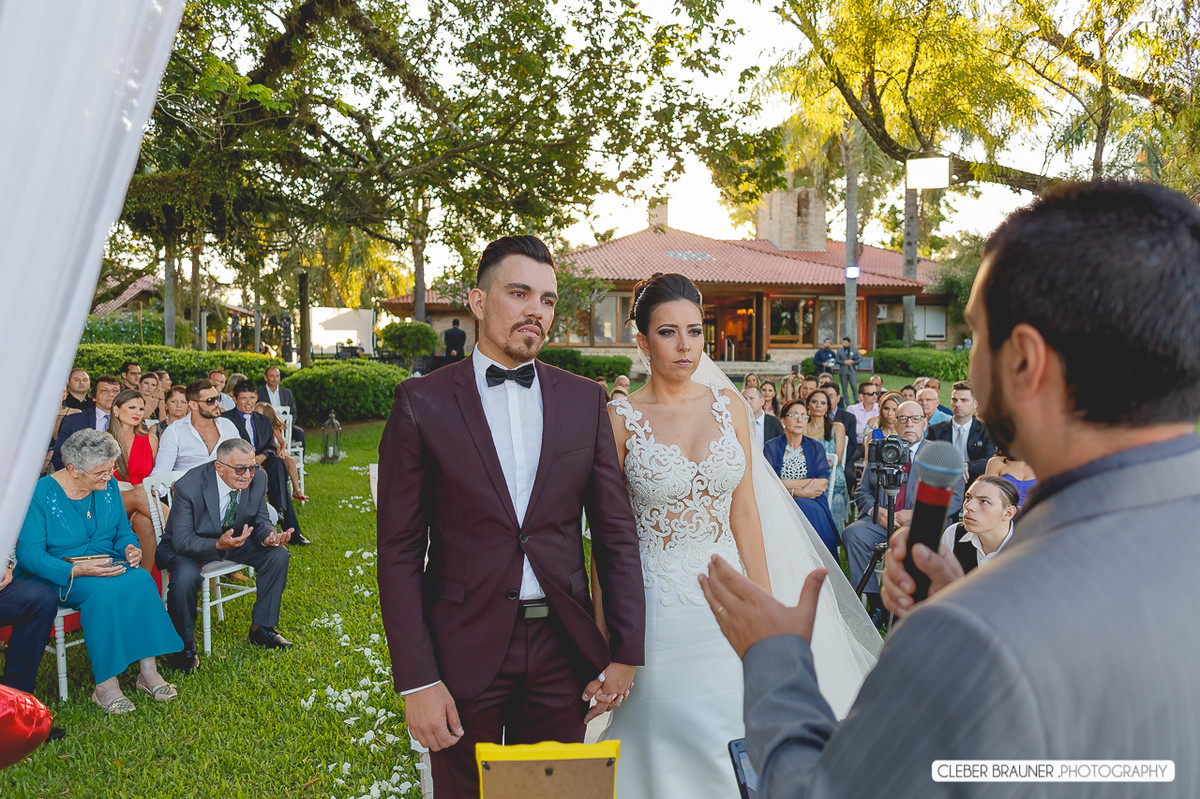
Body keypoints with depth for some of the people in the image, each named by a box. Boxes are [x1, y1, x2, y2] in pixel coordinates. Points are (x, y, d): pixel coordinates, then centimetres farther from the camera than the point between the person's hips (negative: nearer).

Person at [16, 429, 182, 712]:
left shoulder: (109, 486, 4)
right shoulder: (41, 493, -12)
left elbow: (123, 532, 15)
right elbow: (29, 554, -16)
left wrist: (130, 549, -10)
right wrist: (76, 570, -30)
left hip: (107, 566, 5)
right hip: (57, 576, -5)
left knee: (141, 580, -28)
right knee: (104, 590, -35)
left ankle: (148, 671, -26)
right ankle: (105, 685, -29)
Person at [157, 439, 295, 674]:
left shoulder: (258, 479, -16)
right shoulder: (188, 486, -30)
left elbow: (261, 521, -4)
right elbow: (182, 541, -28)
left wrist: (269, 536, -29)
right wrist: (218, 545, -47)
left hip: (233, 538, 5)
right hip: (187, 546, -5)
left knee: (278, 555, -13)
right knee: (185, 576, -35)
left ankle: (262, 628, 4)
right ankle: (184, 645, -9)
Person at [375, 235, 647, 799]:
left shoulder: (585, 401, 3)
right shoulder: (422, 402, -5)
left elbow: (616, 532, 5)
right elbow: (400, 550, -6)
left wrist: (625, 650, 1)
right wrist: (415, 679, -10)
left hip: (562, 647, 2)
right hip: (463, 651, -2)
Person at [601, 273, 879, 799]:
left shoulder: (727, 404, 2)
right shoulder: (621, 419, -7)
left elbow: (745, 513, 5)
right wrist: (603, 627, -2)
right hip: (656, 605, -3)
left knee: (734, 742, 10)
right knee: (668, 742, 6)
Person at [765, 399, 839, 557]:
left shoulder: (816, 448, 17)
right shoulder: (772, 447, 11)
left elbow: (822, 484, 1)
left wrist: (787, 483, -7)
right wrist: (798, 492, -14)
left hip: (812, 503, 1)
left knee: (808, 509, -34)